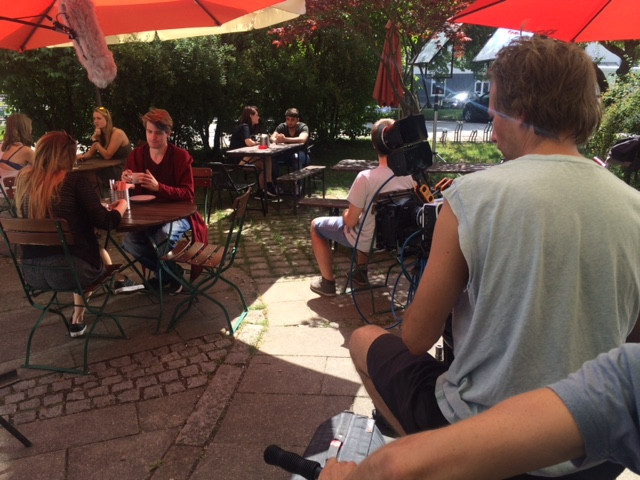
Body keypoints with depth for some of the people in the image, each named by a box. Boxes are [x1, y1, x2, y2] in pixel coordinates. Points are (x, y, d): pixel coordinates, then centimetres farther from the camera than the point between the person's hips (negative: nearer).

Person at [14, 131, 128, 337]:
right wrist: (121, 206, 10)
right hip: (69, 270, -5)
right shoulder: (74, 181, -11)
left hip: (31, 272, 5)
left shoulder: (24, 180, 5)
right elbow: (105, 222, -11)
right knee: (100, 254, 28)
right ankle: (77, 319, 30)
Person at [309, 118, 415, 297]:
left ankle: (328, 282, 23)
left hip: (367, 241, -5)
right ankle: (361, 271, 42)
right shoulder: (410, 175, -14)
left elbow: (351, 221, -21)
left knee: (316, 225, 17)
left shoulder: (366, 177, -29)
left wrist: (345, 214, 3)